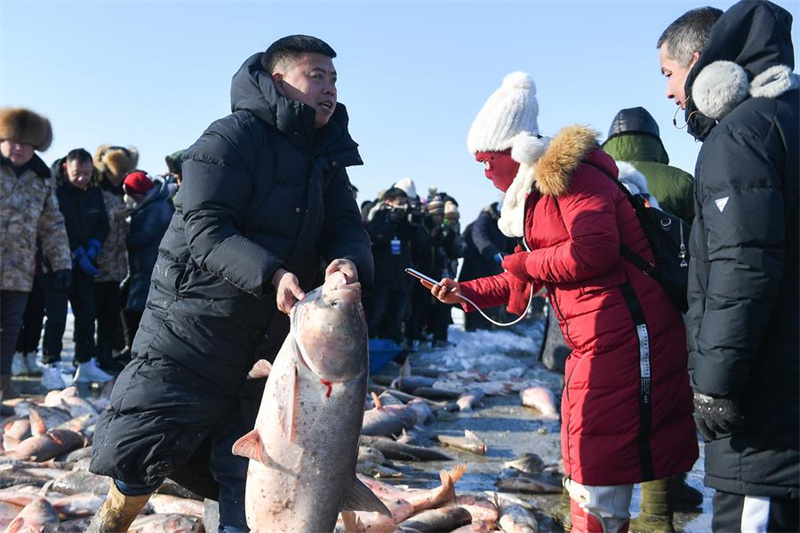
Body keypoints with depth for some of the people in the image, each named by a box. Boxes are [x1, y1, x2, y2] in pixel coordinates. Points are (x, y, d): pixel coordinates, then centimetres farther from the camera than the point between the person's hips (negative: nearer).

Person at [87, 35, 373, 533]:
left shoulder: (328, 157, 10)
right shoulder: (233, 137, -11)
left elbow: (349, 229, 3)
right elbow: (205, 228, -19)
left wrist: (348, 260, -21)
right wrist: (270, 273, -34)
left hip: (273, 339, 6)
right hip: (198, 321, -5)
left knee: (250, 473, 10)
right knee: (140, 446, -3)